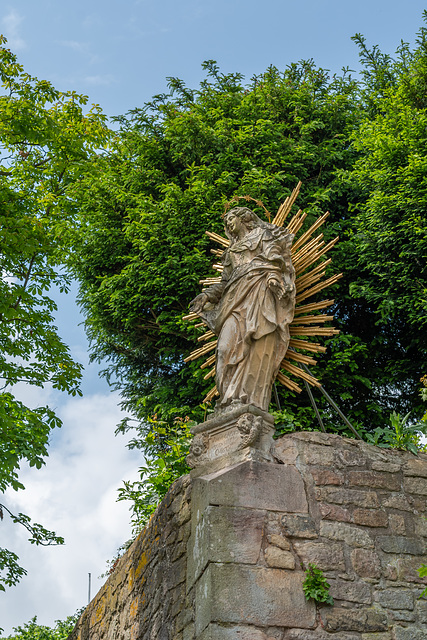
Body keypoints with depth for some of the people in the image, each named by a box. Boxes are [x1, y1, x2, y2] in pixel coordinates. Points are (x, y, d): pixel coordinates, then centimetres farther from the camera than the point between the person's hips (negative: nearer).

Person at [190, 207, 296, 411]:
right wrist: (208, 295, 15)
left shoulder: (264, 234, 20)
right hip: (237, 294, 6)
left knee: (257, 341, -21)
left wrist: (274, 274, -16)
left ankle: (250, 399, -34)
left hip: (260, 287, -6)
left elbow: (277, 257, 4)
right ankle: (232, 398, -29)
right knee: (231, 340, -17)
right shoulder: (232, 250, 36)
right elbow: (225, 282, 29)